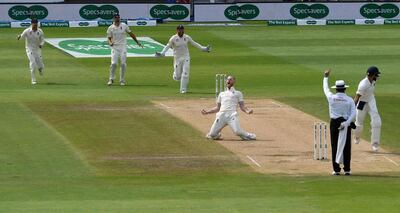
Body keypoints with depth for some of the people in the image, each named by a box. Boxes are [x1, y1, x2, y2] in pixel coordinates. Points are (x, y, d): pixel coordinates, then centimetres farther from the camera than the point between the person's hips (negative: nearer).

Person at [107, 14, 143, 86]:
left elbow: (130, 33, 11)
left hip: (123, 47, 1)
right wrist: (110, 43, -22)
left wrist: (137, 42, 12)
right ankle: (111, 79, 3)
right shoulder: (110, 28, -1)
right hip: (114, 47, -1)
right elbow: (109, 38, 1)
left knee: (123, 64, -4)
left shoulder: (124, 26, 3)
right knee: (114, 63, -12)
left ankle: (122, 80, 8)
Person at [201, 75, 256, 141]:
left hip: (232, 115, -3)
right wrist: (207, 112, 17)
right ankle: (218, 135, 25)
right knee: (212, 135, -9)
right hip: (221, 115, 3)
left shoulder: (238, 93, 20)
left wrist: (247, 110, -11)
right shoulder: (221, 94, 30)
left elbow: (242, 106, 10)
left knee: (238, 132, -27)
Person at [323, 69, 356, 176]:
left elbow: (326, 89, 15)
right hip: (346, 123, 0)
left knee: (335, 146, 6)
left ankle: (336, 169, 4)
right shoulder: (349, 100, -4)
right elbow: (353, 113, -13)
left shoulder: (331, 98, -4)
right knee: (346, 147, 6)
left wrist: (326, 77, 29)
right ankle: (347, 169, 7)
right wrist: (347, 123, -18)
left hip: (334, 123, 0)